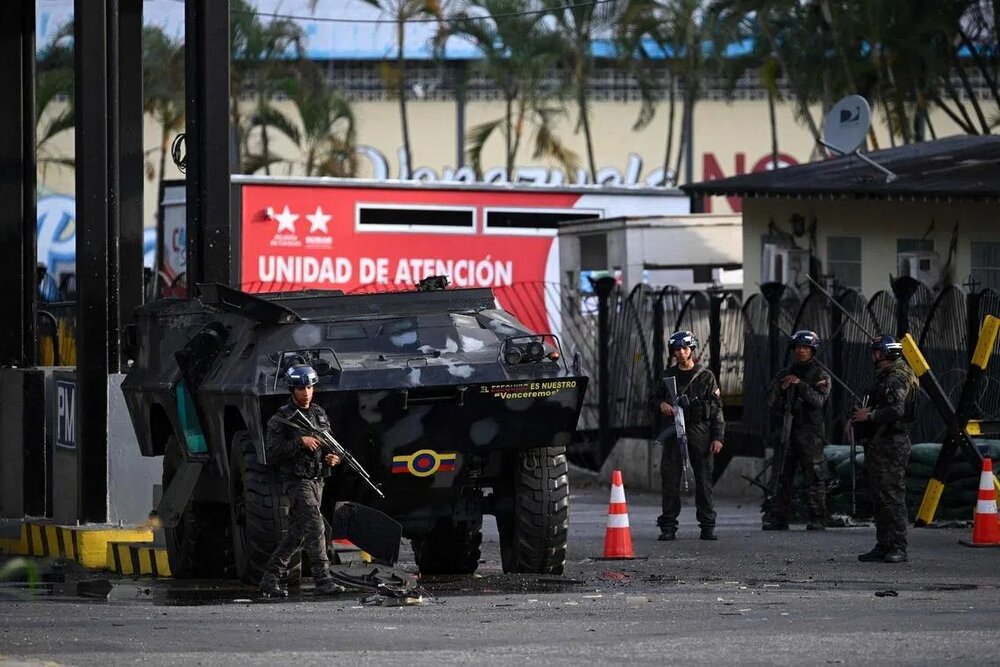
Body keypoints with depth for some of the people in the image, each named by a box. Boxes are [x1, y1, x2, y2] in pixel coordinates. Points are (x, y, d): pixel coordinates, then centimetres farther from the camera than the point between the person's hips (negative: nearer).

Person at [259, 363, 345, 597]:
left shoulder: (319, 414, 13)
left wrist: (332, 457, 2)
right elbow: (271, 454, -14)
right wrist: (300, 442, -21)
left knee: (296, 533, 10)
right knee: (315, 526, -19)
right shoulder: (281, 419, -7)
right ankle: (323, 579, -21)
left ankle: (270, 578, 20)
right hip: (297, 480, -7)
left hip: (317, 479, 7)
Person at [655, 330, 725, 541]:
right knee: (670, 479, -4)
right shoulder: (667, 376, 13)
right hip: (674, 431, 2)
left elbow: (717, 409, 4)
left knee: (703, 478, -3)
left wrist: (717, 437, -4)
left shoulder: (705, 376, 5)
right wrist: (662, 405, -4)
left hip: (699, 431, -2)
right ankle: (668, 526, -2)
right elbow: (657, 398, 22)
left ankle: (707, 525, 3)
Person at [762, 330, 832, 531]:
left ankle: (818, 519, -3)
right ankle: (777, 517, 6)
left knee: (814, 478, -5)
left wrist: (800, 385, -21)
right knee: (781, 477, 3)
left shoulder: (820, 375, 3)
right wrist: (781, 388, -7)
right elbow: (771, 401, 12)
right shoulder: (784, 374, 17)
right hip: (786, 430, 4)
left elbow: (819, 400, -13)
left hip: (809, 430, -4)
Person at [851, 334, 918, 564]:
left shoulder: (898, 379, -12)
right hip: (878, 444, 11)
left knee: (892, 497, -12)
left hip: (892, 444, -11)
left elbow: (896, 410, -23)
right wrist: (862, 414, 10)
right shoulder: (884, 377, 21)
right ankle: (883, 547, 17)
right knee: (879, 498, 12)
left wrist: (870, 416, -15)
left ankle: (898, 549, -12)